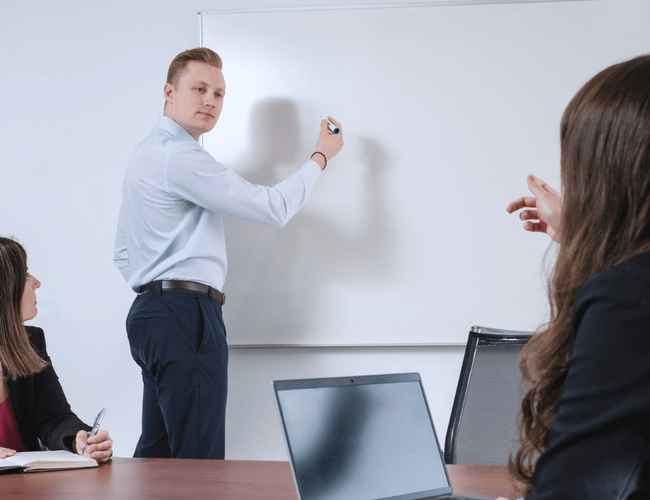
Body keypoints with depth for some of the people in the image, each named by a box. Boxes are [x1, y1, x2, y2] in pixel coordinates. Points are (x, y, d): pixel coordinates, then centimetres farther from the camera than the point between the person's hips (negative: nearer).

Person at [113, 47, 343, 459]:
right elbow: (274, 208, -15)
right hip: (186, 314, -11)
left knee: (157, 453, 12)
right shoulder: (180, 158, -14)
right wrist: (322, 156, -2)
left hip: (153, 310, 11)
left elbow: (123, 253, 25)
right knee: (200, 462, -10)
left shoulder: (148, 153, 19)